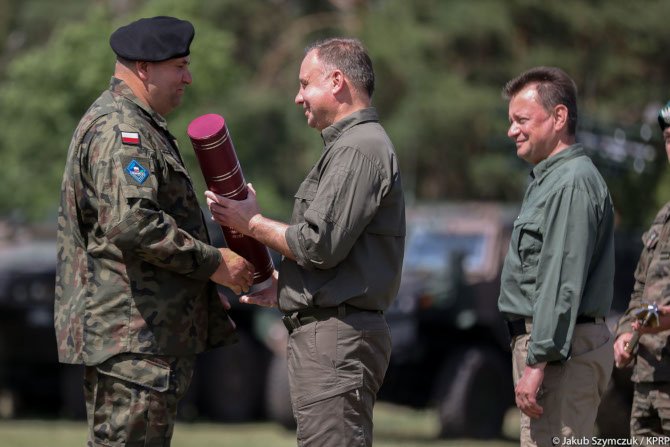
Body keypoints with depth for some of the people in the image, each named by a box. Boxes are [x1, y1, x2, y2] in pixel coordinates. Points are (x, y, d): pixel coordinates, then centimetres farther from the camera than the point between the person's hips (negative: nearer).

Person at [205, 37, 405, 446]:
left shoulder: (358, 150, -13)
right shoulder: (355, 145, 22)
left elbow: (321, 244, -20)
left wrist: (253, 224, -6)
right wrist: (283, 288, 17)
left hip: (336, 336, -11)